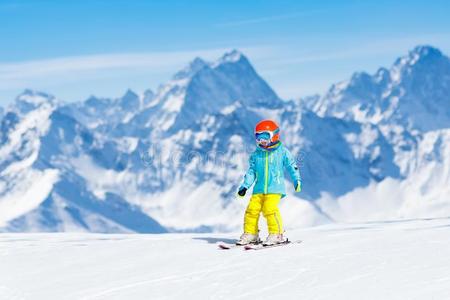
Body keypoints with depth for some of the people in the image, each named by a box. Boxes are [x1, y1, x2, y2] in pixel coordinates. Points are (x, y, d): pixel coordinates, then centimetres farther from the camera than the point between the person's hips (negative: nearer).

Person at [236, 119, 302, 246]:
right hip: (259, 189, 4)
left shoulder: (282, 152, 4)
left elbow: (292, 166, 5)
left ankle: (277, 234, -10)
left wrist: (297, 180, -5)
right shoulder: (256, 154, 13)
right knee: (252, 209, -5)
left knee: (270, 209, -20)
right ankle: (250, 234, 7)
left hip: (274, 188, -4)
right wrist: (245, 186, 5)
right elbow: (251, 172, 14)